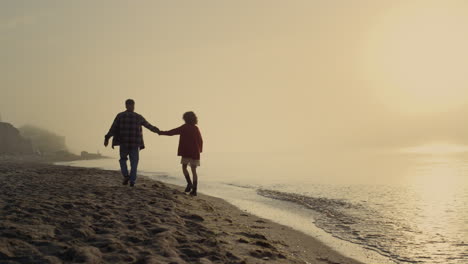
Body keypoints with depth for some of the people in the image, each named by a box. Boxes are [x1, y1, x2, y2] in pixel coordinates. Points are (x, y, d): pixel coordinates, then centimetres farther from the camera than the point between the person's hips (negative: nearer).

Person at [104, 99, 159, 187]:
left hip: (124, 143, 0)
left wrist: (107, 138, -6)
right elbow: (148, 125, 14)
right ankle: (132, 181, 1)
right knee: (134, 162, 9)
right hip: (135, 144, 0)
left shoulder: (120, 116, 0)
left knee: (123, 159, 20)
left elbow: (113, 128, -6)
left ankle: (126, 176, -1)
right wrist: (157, 130, 29)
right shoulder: (138, 117, 3)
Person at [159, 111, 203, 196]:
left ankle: (189, 183, -6)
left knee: (184, 168, 14)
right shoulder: (196, 129, 6)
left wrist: (161, 132, 8)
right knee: (194, 171, 6)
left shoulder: (184, 127, -5)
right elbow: (200, 141, 9)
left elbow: (171, 132, -4)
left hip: (186, 152, -4)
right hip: (195, 153, 4)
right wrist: (199, 150, 21)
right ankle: (194, 190, 2)